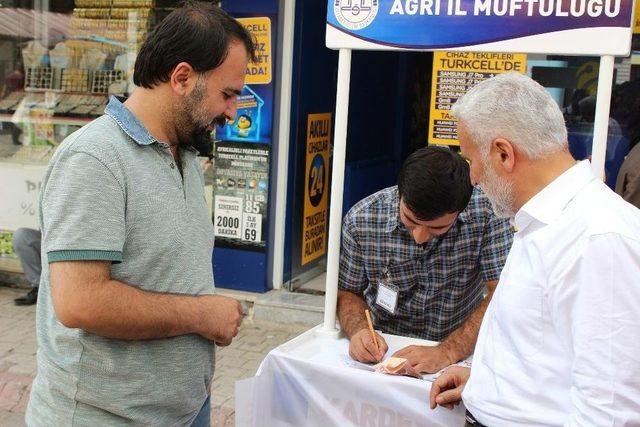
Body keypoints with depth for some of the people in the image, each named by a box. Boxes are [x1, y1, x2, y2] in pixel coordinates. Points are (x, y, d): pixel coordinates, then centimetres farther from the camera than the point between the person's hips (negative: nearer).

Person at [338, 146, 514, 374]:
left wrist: (447, 352, -31)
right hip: (383, 350, 2)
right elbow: (348, 293, 2)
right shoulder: (361, 220, -12)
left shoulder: (487, 211, -18)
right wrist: (359, 330, -19)